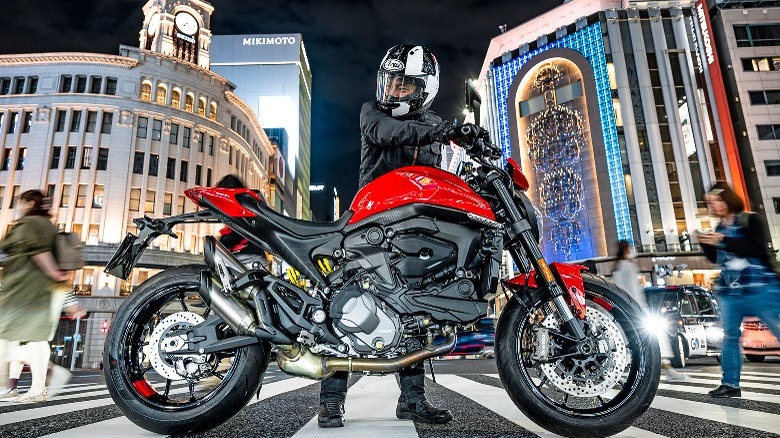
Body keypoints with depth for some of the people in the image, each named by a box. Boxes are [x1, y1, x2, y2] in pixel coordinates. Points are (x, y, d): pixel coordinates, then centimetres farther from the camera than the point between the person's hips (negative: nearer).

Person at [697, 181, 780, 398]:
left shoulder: (751, 220, -5)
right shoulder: (719, 228, 13)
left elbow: (759, 248, -20)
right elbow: (715, 259, 17)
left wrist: (724, 241, -25)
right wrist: (705, 243, 0)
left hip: (759, 288, -6)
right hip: (729, 292, 6)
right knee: (729, 336, 7)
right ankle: (730, 384, 14)